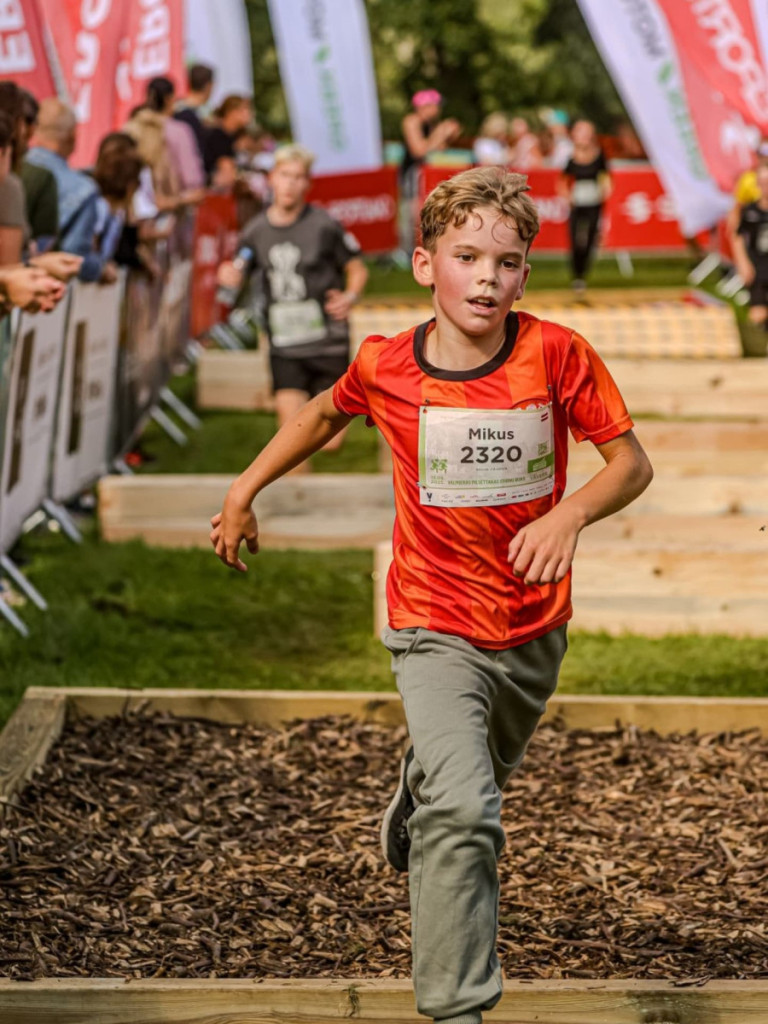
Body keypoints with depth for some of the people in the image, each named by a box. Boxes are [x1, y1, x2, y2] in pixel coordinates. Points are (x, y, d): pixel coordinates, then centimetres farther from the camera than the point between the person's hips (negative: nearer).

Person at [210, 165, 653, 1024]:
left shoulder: (556, 355, -14)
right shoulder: (386, 366, -10)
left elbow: (631, 463, -9)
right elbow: (325, 414, 13)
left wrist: (569, 514, -28)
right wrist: (244, 490, 18)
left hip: (532, 630, 2)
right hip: (435, 629, -2)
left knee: (477, 786, 26)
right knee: (462, 809, -21)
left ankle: (415, 806, 63)